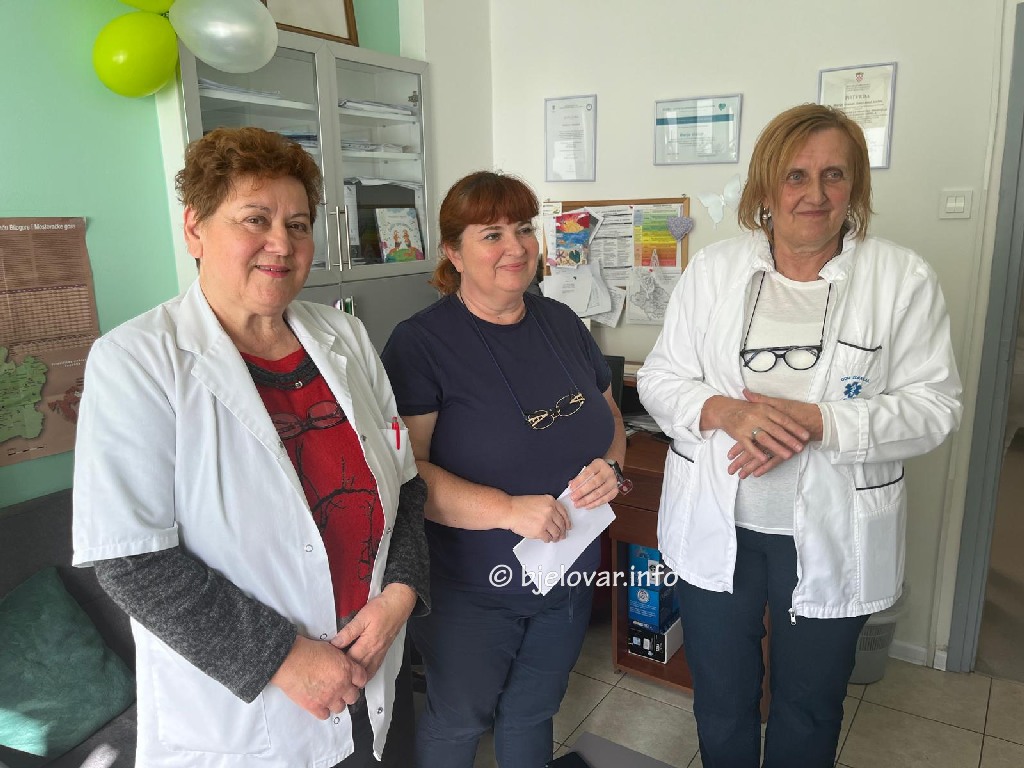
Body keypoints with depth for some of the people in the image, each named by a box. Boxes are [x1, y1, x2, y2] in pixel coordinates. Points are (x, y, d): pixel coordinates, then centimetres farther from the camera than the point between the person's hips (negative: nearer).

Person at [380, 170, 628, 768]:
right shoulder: (421, 343, -16)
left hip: (571, 578, 5)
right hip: (473, 588, -4)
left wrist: (611, 466, -9)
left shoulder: (563, 323, 2)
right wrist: (508, 509, -30)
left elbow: (609, 415, 12)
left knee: (534, 714, 25)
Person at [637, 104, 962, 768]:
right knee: (721, 701, 20)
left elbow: (934, 406, -8)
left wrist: (816, 421, -23)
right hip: (716, 528, 1)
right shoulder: (713, 270, -2)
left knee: (810, 708, 21)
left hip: (831, 537, -1)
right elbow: (660, 378, -1)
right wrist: (723, 411, -22)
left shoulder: (904, 280, -6)